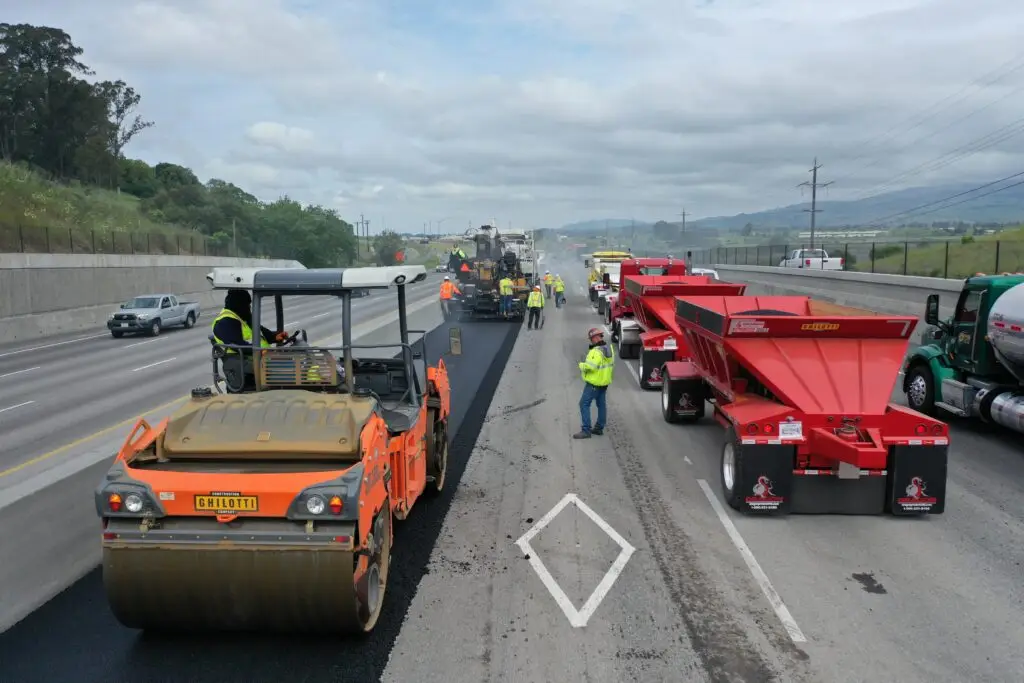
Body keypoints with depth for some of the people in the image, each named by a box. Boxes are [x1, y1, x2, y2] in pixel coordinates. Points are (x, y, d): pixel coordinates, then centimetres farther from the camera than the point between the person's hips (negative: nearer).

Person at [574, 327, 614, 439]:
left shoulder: (596, 351, -24)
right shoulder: (608, 349, 6)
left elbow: (589, 366, -30)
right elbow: (611, 364, 15)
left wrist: (581, 365, -13)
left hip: (594, 383, -10)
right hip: (605, 382, 10)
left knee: (584, 404, -5)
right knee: (602, 405, 15)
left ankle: (586, 430, -6)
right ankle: (599, 428, 24)